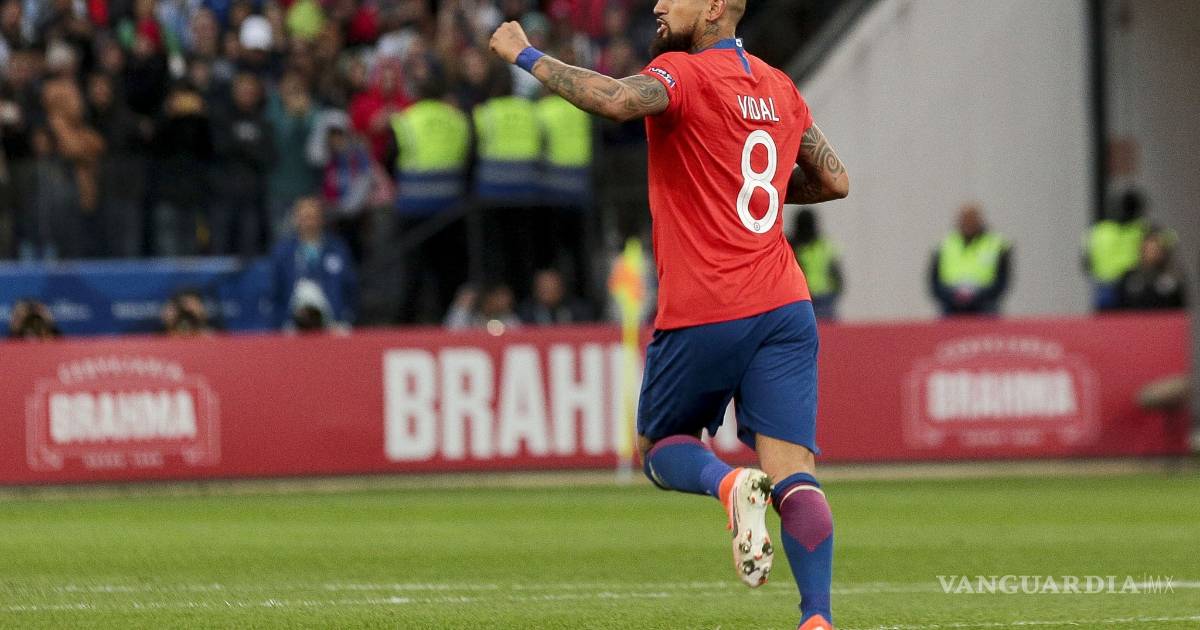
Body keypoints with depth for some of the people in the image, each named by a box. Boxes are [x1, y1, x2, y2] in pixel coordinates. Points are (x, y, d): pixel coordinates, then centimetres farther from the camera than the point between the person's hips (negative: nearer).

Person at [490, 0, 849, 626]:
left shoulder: (685, 73, -6)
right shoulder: (778, 87, 15)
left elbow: (618, 100, -27)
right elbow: (835, 181, 22)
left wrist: (527, 56, -17)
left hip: (703, 315, -5)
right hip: (783, 305, 5)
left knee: (658, 449, 16)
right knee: (795, 475, -5)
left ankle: (729, 483, -16)